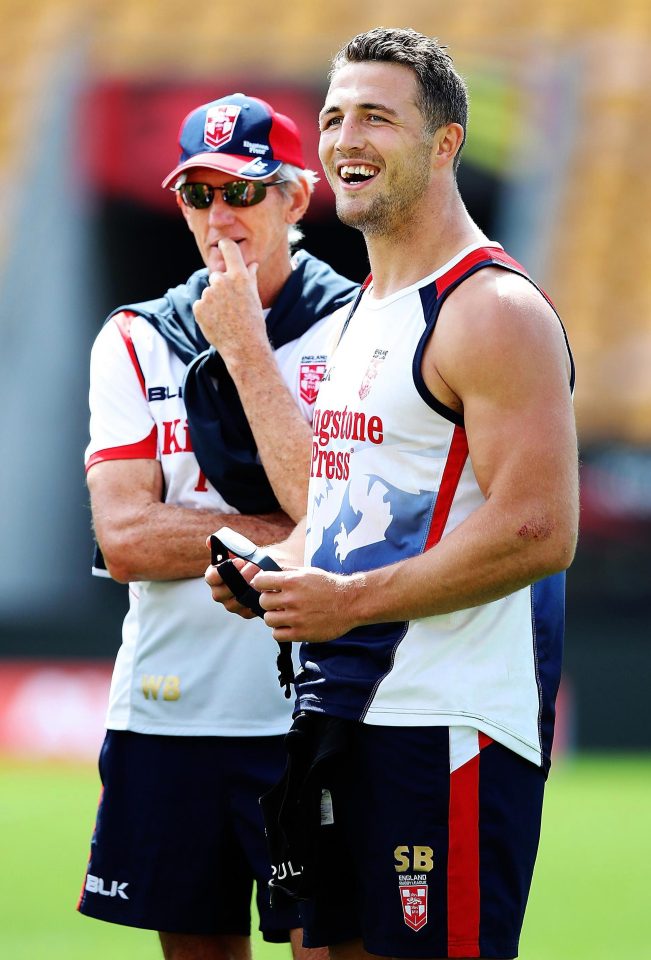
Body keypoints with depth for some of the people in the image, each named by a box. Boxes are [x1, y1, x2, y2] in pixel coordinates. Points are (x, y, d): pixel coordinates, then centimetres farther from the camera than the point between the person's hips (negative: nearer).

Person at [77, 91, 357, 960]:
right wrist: (284, 533, -12)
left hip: (308, 715, -4)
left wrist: (243, 343, -12)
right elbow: (125, 540, -2)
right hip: (166, 716, 4)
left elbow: (328, 509, -16)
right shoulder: (135, 343, 10)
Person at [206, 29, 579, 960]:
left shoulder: (493, 311, -12)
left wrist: (351, 599, -17)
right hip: (336, 706, 9)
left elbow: (538, 532, -21)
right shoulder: (362, 313, 19)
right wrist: (276, 571, 8)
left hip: (449, 722, -9)